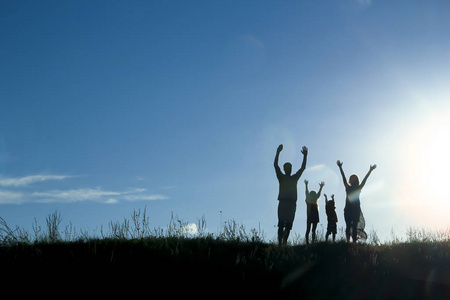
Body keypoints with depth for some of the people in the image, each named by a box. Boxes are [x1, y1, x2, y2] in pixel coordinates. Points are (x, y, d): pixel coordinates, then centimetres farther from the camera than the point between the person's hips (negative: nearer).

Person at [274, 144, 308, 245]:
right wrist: (278, 152, -9)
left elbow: (302, 168, 18)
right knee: (281, 224, -10)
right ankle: (280, 243, -14)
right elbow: (275, 165, 0)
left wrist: (305, 156, 10)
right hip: (283, 202, -4)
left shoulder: (294, 178, 20)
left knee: (288, 225, -1)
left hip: (292, 203, 4)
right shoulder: (281, 177, 11)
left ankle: (285, 243, 1)